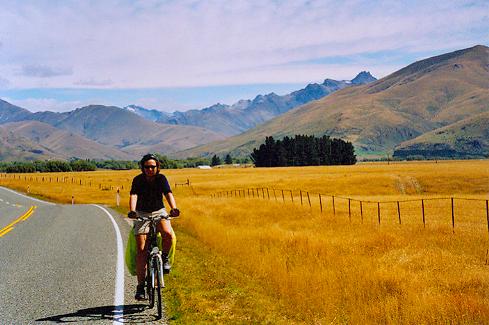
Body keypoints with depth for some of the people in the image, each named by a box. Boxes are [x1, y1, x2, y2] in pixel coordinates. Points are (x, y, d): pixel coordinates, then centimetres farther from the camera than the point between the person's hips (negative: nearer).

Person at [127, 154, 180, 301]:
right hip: (142, 213, -1)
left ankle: (165, 257, 0)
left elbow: (168, 194, -22)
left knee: (168, 234, -31)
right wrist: (132, 211, -46)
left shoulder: (161, 178, -8)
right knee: (141, 250, -10)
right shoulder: (138, 180, -11)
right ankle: (140, 286, -3)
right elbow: (133, 196, -26)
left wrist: (174, 208, -42)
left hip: (159, 212, 1)